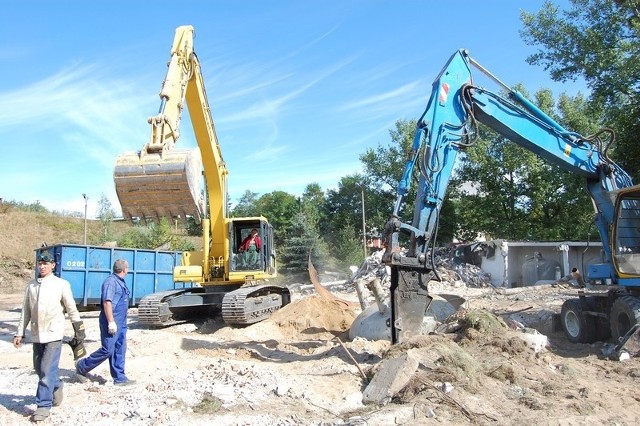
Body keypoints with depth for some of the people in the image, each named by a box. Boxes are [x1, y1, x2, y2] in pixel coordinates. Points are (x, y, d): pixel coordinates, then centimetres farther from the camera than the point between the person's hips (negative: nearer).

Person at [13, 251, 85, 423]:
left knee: (47, 370, -8)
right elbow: (25, 312, 13)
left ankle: (44, 405, 0)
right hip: (37, 335, 5)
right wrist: (19, 333, 11)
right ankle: (56, 386, 40)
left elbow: (71, 309, 1)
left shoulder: (61, 284, -4)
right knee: (39, 368, 15)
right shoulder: (31, 286, 7)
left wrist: (79, 329, 3)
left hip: (54, 334, -5)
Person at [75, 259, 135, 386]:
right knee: (107, 350, -5)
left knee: (120, 350, 9)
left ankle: (119, 378, 14)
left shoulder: (121, 282, 15)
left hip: (121, 323, 10)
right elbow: (107, 302, -22)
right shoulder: (111, 281, -15)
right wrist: (111, 322, -24)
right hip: (112, 323, -10)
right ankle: (82, 367, 12)